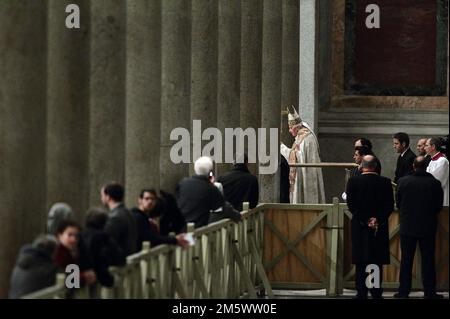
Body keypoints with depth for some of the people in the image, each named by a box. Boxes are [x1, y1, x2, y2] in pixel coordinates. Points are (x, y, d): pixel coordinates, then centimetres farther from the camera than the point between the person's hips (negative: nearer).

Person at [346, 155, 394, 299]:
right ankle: (376, 293, 8)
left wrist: (365, 221, -7)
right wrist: (377, 220, -6)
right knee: (377, 262, 8)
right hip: (380, 227, 1)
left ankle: (362, 293, 2)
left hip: (360, 227, -1)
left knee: (361, 262, 4)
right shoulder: (385, 182, -2)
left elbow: (351, 205, -8)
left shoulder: (353, 181, -5)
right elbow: (389, 206, -4)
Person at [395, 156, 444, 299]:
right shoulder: (435, 183, -10)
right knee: (428, 260, 7)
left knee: (406, 260, 8)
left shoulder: (403, 181, -9)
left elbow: (398, 203, 2)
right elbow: (439, 206, -1)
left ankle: (403, 291, 10)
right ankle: (429, 291, 8)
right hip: (428, 227, 0)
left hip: (407, 227, 0)